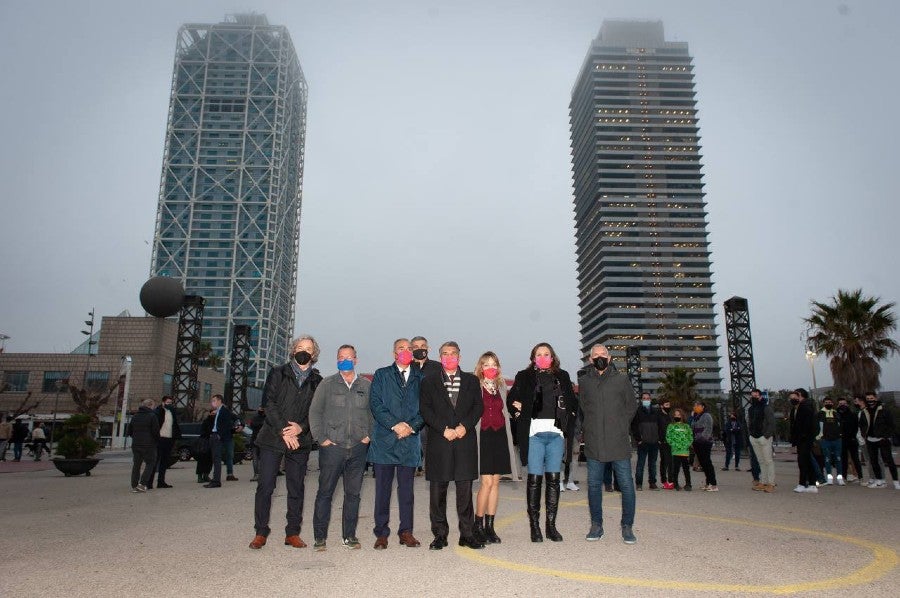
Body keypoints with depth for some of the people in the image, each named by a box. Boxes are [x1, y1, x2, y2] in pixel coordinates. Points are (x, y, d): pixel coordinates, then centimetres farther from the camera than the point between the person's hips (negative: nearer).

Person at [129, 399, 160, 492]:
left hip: (135, 445, 6)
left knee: (136, 465, 12)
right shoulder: (152, 416, -8)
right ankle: (142, 484, -8)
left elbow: (129, 431, 16)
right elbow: (156, 431, -11)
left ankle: (134, 486, 11)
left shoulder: (134, 416, 12)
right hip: (148, 445, -6)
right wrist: (157, 440, 6)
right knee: (150, 463, 4)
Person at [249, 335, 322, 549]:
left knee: (296, 488, 5)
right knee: (265, 486, 0)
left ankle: (293, 533, 15)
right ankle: (261, 532, 11)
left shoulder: (317, 381, 8)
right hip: (272, 437, -1)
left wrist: (301, 427, -14)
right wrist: (283, 431, -13)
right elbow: (269, 403, -4)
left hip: (300, 441, 1)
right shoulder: (277, 373, 5)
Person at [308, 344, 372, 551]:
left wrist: (370, 435, 3)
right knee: (325, 492, 2)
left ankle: (349, 535, 18)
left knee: (353, 493, 8)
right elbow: (314, 412, 3)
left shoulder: (367, 385, 8)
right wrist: (320, 438, -4)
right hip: (332, 447, -2)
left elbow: (374, 412, 13)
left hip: (358, 448, 2)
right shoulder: (327, 384, 4)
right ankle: (320, 537, 13)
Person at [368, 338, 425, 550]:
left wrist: (412, 426, -9)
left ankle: (406, 532, 16)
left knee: (407, 489, 7)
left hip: (410, 440, 1)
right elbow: (375, 403, -3)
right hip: (384, 439, -1)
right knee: (382, 489, 4)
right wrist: (395, 425, -12)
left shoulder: (420, 377, 11)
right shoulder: (381, 375, 8)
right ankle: (381, 533, 12)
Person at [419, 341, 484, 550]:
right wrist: (444, 429, -10)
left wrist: (465, 426, -9)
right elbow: (425, 410, 0)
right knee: (437, 490, 3)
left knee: (465, 489, 3)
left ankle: (467, 534, 12)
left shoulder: (471, 381, 14)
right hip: (438, 442, -1)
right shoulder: (429, 382, 9)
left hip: (465, 440, 1)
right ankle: (440, 535, 13)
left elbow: (478, 406, 6)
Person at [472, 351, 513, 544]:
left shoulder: (502, 387, 13)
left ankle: (490, 526, 16)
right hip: (483, 436, -5)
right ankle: (478, 526, 4)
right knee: (487, 482, -9)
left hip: (499, 436, 6)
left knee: (495, 481, 7)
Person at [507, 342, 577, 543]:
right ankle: (534, 526, 5)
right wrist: (519, 413, -3)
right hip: (534, 433, -2)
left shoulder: (562, 376, 15)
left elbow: (573, 401, 19)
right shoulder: (525, 376, 9)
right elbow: (511, 399, 11)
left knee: (553, 479, 4)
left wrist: (569, 415, 4)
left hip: (556, 433, 2)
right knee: (534, 479, -3)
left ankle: (551, 525, 12)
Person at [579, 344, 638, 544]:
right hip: (594, 443, 2)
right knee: (594, 485, 8)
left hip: (619, 443, -1)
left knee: (626, 485, 0)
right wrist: (592, 428, 9)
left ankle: (627, 527, 12)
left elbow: (632, 405, 13)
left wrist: (621, 426, 6)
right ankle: (596, 526, 19)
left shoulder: (621, 379, 4)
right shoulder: (584, 381, 8)